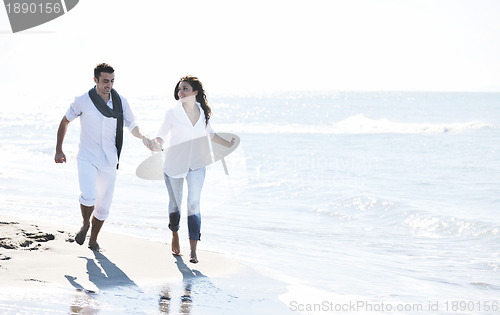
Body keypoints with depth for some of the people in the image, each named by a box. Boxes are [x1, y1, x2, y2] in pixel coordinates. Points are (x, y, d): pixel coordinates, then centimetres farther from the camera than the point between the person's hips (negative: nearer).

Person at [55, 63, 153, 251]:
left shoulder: (120, 102, 1)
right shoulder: (83, 101, -6)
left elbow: (132, 126, 9)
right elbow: (65, 121, 8)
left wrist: (142, 137, -14)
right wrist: (59, 150, 6)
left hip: (109, 160, 3)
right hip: (87, 158, -3)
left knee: (104, 205, 5)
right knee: (89, 196, -24)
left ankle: (93, 239, 27)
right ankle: (85, 224, 6)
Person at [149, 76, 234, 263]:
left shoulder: (203, 112, 2)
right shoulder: (172, 113, -7)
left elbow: (209, 133, 20)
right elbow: (161, 136, -7)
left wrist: (227, 144, 25)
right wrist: (156, 145, -29)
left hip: (196, 165, 1)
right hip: (174, 165, -1)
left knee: (194, 205, -10)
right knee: (175, 205, 11)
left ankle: (193, 250, -10)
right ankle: (175, 236, 40)